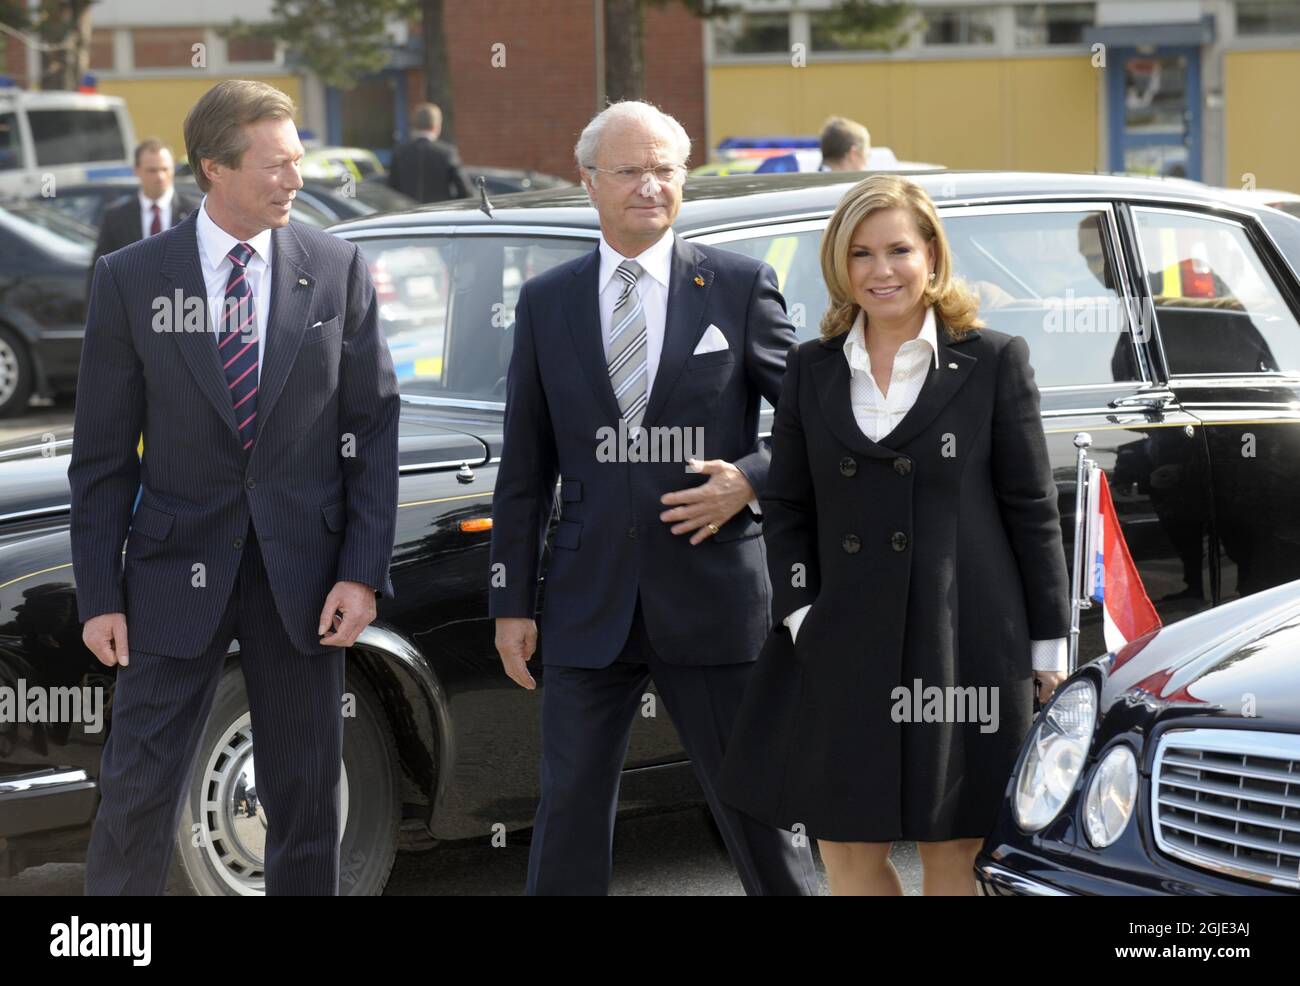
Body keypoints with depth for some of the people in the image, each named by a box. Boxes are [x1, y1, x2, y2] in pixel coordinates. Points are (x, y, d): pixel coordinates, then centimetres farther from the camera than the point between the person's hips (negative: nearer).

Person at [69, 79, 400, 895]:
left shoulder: (337, 268, 1)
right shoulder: (132, 279, -2)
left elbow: (373, 426, 2)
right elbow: (103, 452, 1)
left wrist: (364, 573, -5)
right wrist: (99, 595, -4)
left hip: (302, 576, 1)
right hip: (180, 569, -1)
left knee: (307, 802, 8)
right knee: (137, 795, -1)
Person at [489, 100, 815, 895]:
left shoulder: (741, 286, 1)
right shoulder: (546, 302, 7)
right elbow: (524, 467, 9)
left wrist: (751, 479, -15)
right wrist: (511, 602, 6)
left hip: (711, 598, -2)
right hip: (589, 607, 2)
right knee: (569, 815, 6)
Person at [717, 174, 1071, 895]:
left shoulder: (994, 362, 0)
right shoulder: (811, 370, 9)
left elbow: (1032, 508, 1)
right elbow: (784, 506, 11)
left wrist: (1048, 644, -1)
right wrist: (801, 614, -3)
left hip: (964, 641, -3)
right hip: (846, 648, 3)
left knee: (953, 849, 4)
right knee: (847, 850, 5)